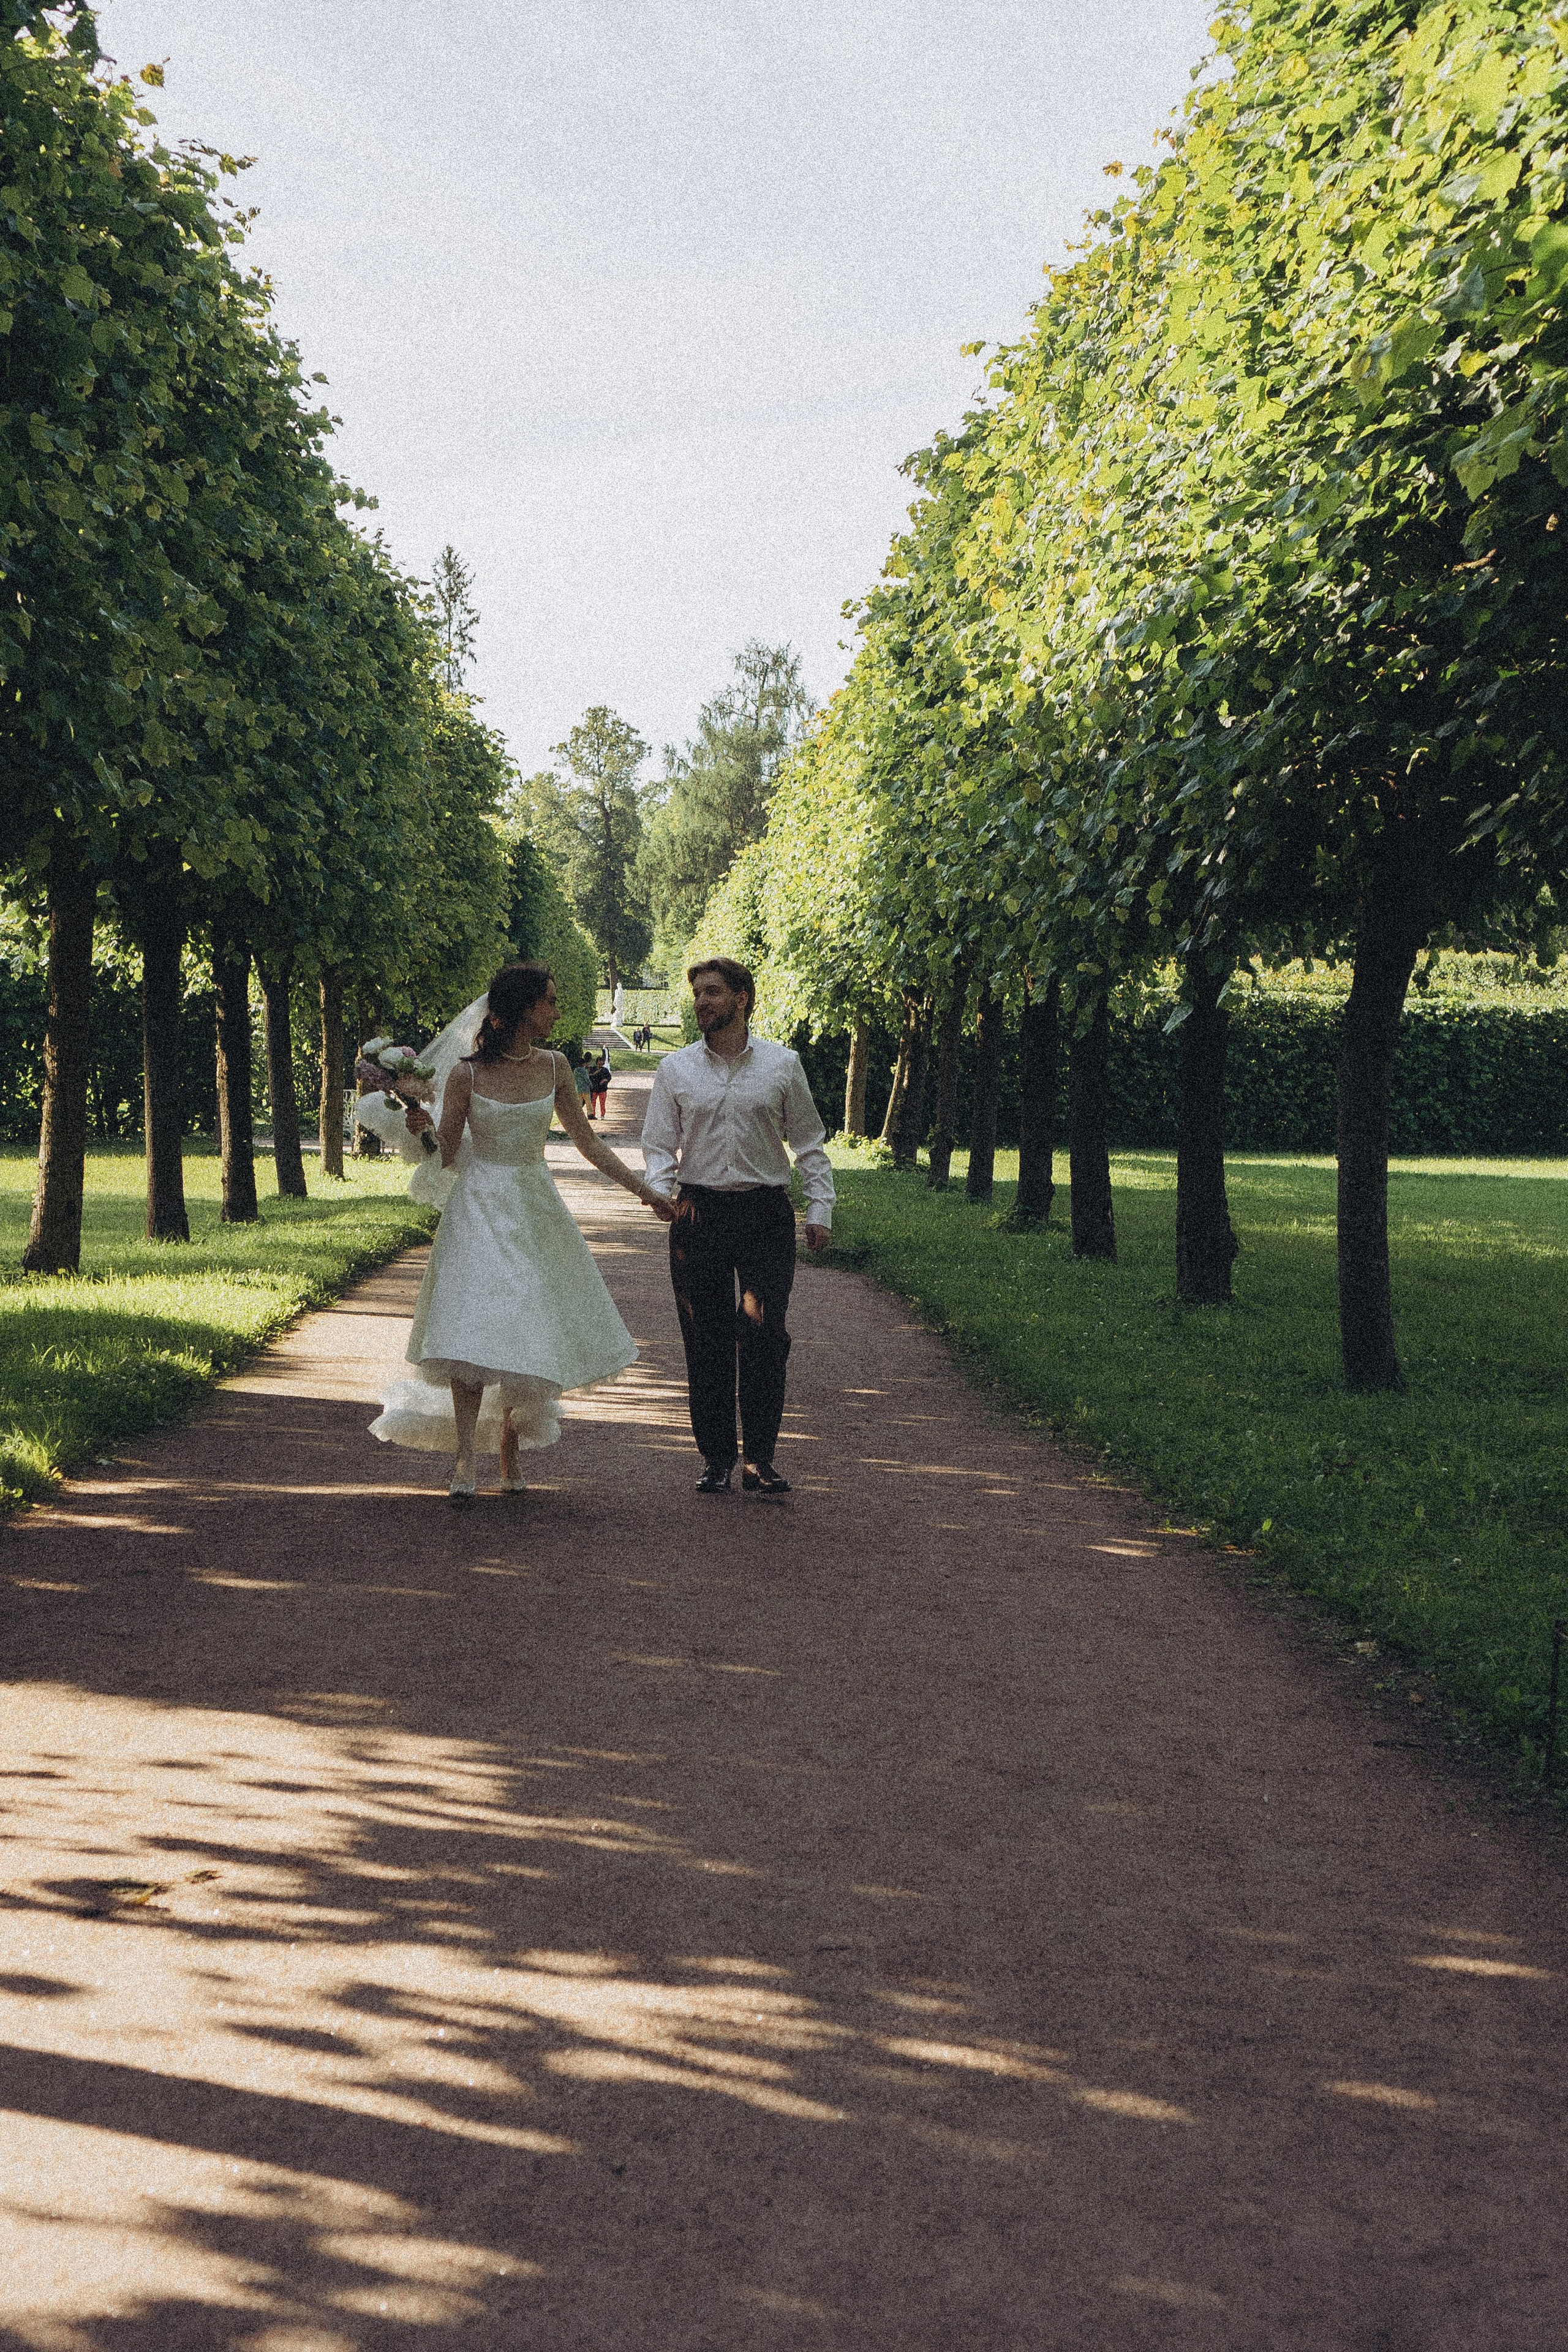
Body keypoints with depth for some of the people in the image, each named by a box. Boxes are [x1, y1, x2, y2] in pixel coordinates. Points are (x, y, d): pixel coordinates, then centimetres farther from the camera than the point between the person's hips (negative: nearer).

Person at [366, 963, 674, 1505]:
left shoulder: (553, 1066, 3)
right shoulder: (466, 1075, -8)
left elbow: (588, 1143, 9)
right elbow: (447, 1155, -1)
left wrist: (644, 1190, 7)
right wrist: (424, 1129, -22)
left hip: (534, 1207, 4)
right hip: (481, 1208, -4)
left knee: (530, 1331, 4)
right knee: (475, 1330, -12)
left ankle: (510, 1448, 16)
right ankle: (465, 1457, -9)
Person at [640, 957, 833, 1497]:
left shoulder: (783, 1064, 6)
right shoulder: (675, 1068, 7)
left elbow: (809, 1143, 10)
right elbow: (658, 1143, 8)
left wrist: (820, 1209, 4)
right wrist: (661, 1192, -12)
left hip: (766, 1212, -1)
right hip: (698, 1213, 1)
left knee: (765, 1336, -6)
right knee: (707, 1341, 3)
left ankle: (759, 1457, 4)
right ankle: (716, 1457, 13)